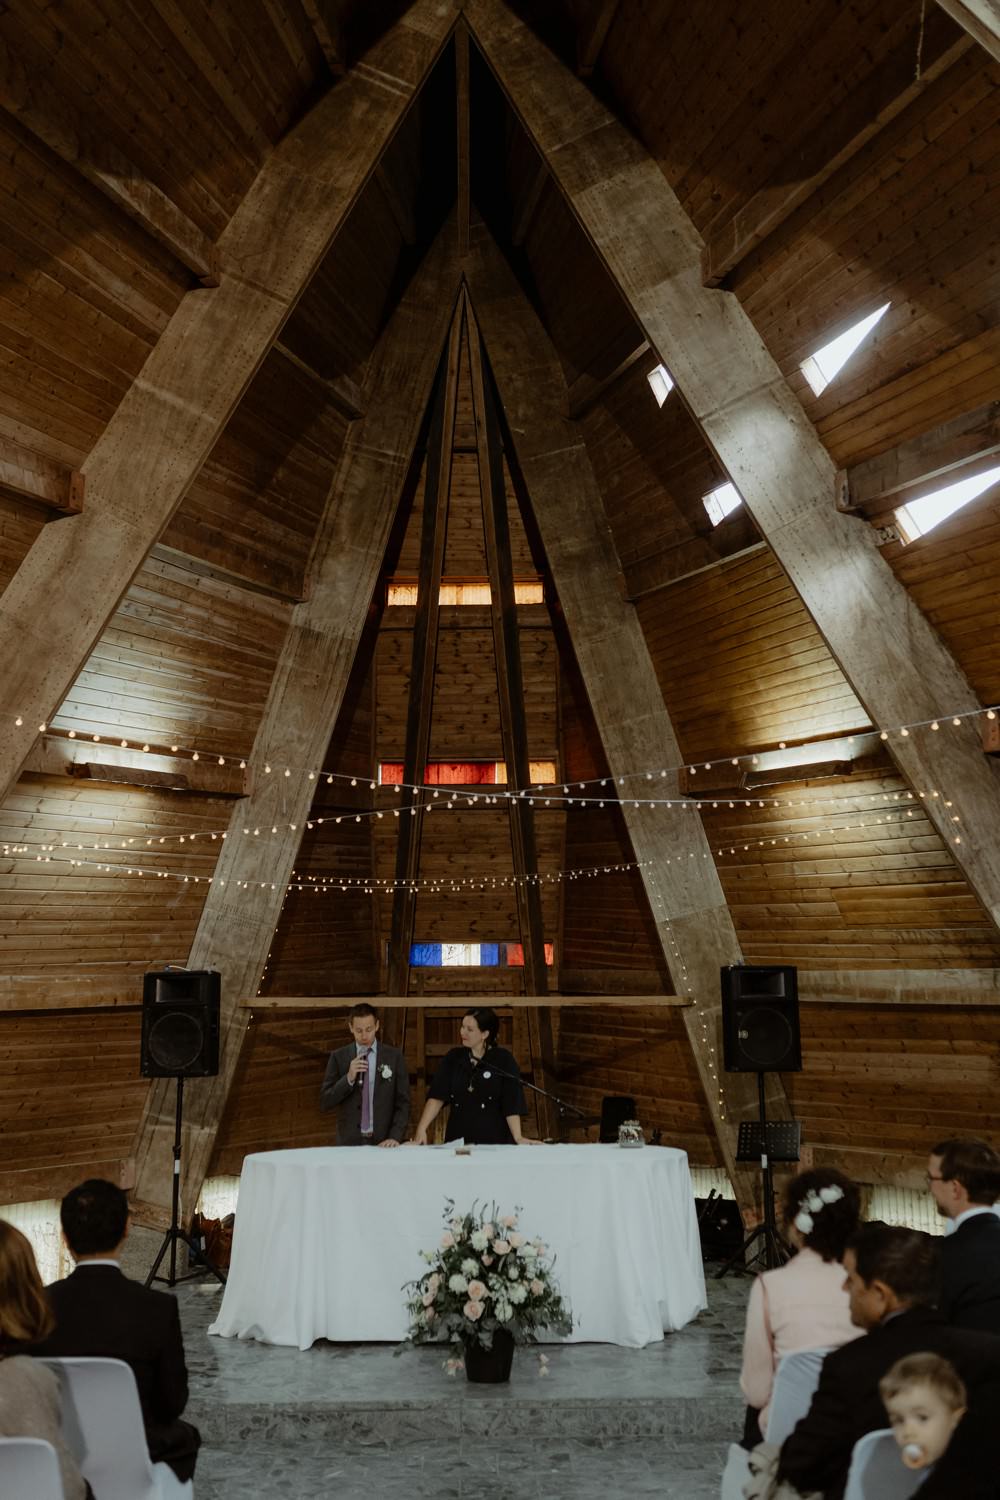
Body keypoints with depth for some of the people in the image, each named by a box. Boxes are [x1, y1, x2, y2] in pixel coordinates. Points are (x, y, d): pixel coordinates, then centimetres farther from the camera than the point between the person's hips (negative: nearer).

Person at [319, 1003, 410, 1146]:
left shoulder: (394, 1056, -1)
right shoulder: (338, 1057, 0)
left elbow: (402, 1103, -3)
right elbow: (325, 1102, -3)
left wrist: (395, 1137, -15)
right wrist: (349, 1078, -16)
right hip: (349, 1142, 0)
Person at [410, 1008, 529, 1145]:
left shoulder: (503, 1059, -7)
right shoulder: (453, 1057, 3)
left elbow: (511, 1103, -11)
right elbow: (437, 1096, -5)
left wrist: (517, 1137, -20)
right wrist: (421, 1129, -15)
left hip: (494, 1139, -3)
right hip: (457, 1137, 3)